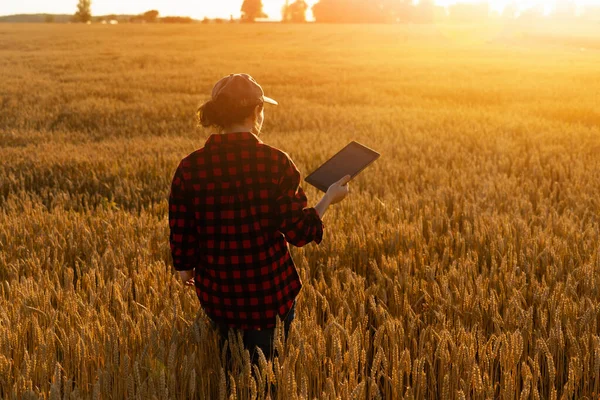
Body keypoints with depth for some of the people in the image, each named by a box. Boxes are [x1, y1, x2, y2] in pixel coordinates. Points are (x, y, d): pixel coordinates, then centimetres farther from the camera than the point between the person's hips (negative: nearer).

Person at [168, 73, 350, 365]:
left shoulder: (189, 168, -9)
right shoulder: (277, 163, -15)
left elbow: (182, 236, -3)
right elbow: (299, 233, -10)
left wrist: (185, 269, 18)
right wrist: (329, 199, 6)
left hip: (216, 292, 2)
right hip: (270, 292, -2)